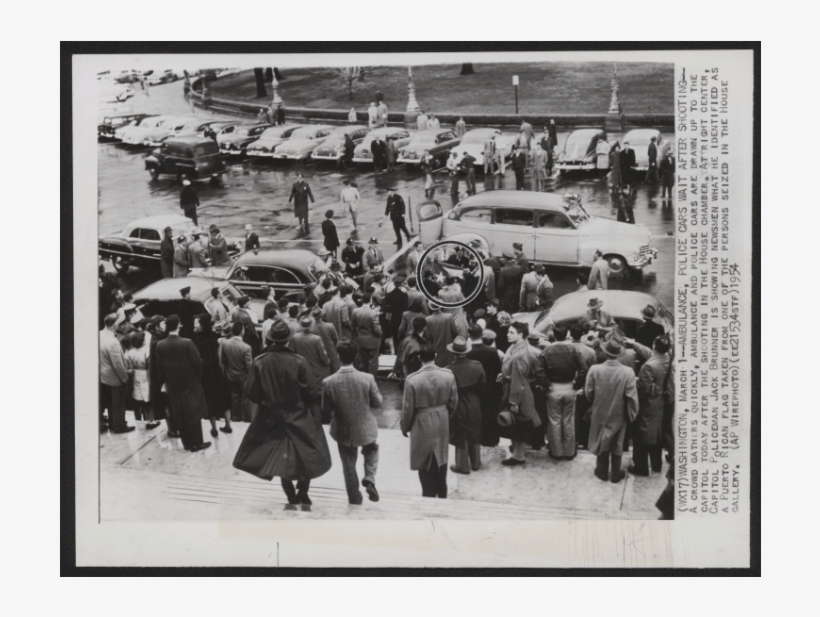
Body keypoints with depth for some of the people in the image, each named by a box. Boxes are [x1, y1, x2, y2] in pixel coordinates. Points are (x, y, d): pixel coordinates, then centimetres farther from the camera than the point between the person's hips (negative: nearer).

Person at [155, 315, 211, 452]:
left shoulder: (160, 346, -7)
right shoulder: (187, 343, -19)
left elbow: (160, 366, -1)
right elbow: (197, 362, -14)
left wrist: (165, 380, 12)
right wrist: (198, 374, 5)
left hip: (172, 385, 3)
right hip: (189, 383, -3)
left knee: (179, 414, 12)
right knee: (193, 412, 7)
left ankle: (187, 443, 18)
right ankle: (196, 443, 11)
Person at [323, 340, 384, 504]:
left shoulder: (328, 382, -21)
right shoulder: (367, 378, -22)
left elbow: (326, 411, -10)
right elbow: (378, 402, -8)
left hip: (343, 431, 0)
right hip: (365, 429, 0)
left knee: (349, 466, 20)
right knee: (371, 451, 32)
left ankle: (355, 500, 32)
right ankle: (370, 480, 11)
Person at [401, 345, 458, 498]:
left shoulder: (413, 380, -20)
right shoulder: (448, 375, -11)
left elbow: (408, 408, -12)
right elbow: (453, 402, 1)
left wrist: (405, 427, 5)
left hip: (422, 425, -4)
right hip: (442, 423, 4)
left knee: (426, 464, 9)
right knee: (440, 460, 21)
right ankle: (442, 496, 36)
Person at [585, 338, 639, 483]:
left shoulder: (595, 370, -20)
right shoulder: (628, 373, -23)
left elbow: (588, 392, -9)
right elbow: (631, 398, -17)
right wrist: (632, 414, -1)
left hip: (600, 413, 1)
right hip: (618, 415, -1)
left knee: (601, 441, 20)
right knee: (617, 444, 17)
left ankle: (602, 471, 33)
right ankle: (616, 474, 29)